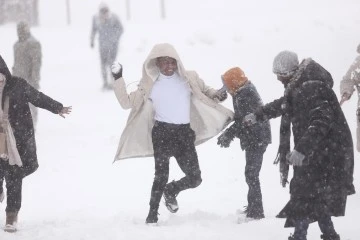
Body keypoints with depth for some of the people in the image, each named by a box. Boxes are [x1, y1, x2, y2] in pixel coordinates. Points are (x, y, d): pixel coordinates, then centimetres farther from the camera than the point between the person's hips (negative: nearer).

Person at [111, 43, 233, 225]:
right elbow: (127, 102, 5)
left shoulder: (189, 78, 7)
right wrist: (118, 80, -3)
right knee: (161, 175, -12)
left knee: (194, 178, 2)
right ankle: (152, 214, 0)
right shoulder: (150, 85, 3)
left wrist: (216, 95, 3)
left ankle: (171, 191, 32)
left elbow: (205, 91, 24)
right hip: (162, 132, -3)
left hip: (185, 133, 3)